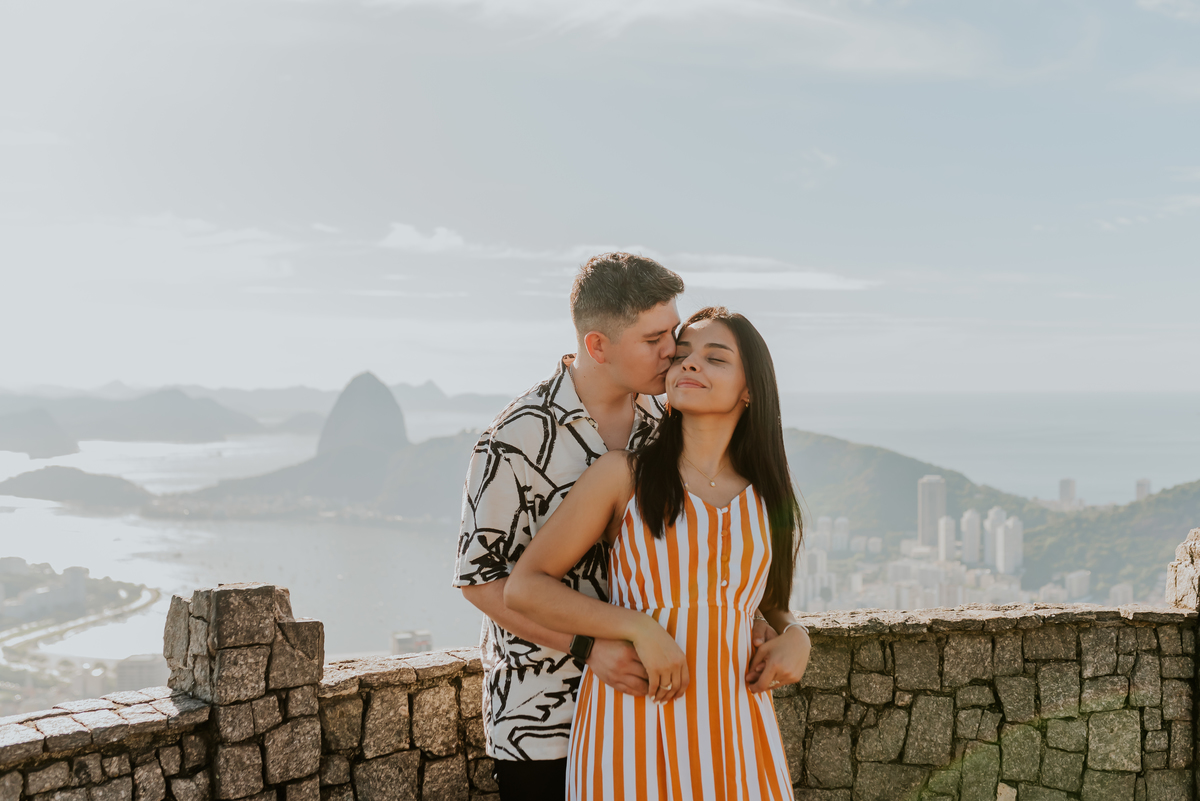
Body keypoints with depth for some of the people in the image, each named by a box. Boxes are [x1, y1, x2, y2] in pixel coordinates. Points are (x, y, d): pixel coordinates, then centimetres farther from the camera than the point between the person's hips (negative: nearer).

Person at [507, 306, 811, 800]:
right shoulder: (623, 475, -2)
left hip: (733, 725, 4)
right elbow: (524, 588, -4)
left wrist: (795, 636, 3)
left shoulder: (765, 499, 10)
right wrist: (641, 628, -16)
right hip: (636, 728, -4)